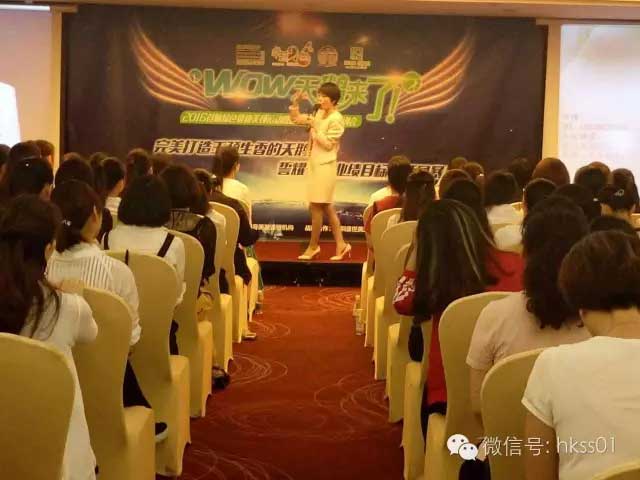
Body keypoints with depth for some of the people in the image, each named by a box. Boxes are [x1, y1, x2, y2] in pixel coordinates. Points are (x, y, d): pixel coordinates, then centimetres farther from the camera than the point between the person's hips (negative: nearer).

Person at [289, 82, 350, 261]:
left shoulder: (336, 119, -13)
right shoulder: (319, 113, 11)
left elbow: (328, 144, -18)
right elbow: (296, 119, 16)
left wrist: (315, 127, -21)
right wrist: (295, 102, 1)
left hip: (325, 166, -9)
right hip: (314, 164, 9)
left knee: (316, 206, -4)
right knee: (326, 207, 11)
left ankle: (313, 246, 7)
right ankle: (340, 244, 16)